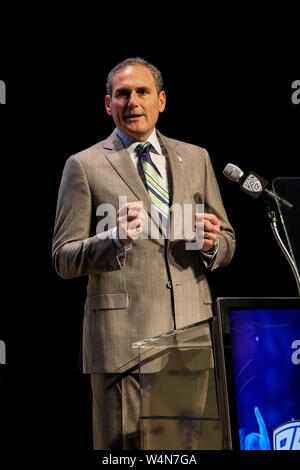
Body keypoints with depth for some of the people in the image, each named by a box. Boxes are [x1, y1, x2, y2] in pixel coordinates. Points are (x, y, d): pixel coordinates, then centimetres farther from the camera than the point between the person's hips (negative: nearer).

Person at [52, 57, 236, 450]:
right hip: (122, 338, -3)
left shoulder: (196, 158, 17)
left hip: (192, 330, 3)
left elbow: (227, 243, 20)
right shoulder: (85, 166, 5)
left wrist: (212, 243, -4)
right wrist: (115, 239, -17)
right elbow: (64, 260, 1)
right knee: (123, 447, -3)